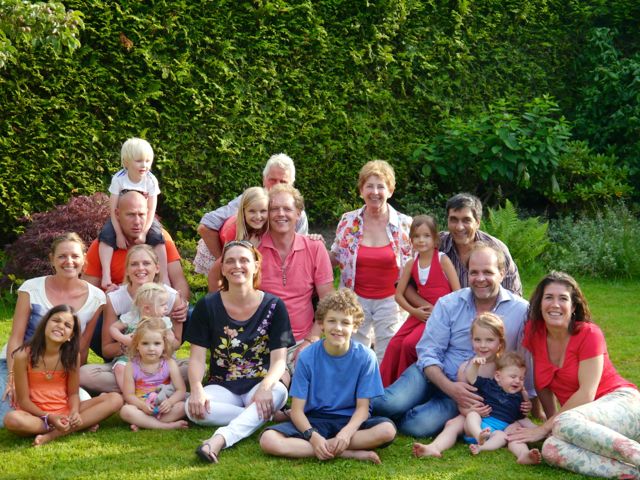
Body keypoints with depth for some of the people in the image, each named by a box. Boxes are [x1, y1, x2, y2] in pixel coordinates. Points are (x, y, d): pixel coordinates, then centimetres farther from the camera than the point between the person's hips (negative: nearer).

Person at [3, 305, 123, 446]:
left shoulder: (72, 355, -4)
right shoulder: (24, 355, -13)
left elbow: (73, 393, 2)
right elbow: (23, 400, -10)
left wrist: (74, 413, -20)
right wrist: (49, 418, -24)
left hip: (65, 411, 4)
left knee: (115, 399, -14)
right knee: (12, 420, -39)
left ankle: (52, 435, -25)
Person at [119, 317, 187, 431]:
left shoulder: (170, 364, -2)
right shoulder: (131, 366, -3)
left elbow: (181, 390, -6)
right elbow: (128, 395, -6)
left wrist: (170, 402, -26)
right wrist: (142, 405, -25)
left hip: (163, 407, 1)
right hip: (141, 408, -1)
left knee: (182, 406, -27)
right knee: (125, 410, -31)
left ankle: (144, 424, -28)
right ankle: (166, 426, -33)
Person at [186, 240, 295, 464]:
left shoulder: (273, 306, -1)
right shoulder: (207, 306, 1)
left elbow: (279, 359, -6)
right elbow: (197, 357, -2)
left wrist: (265, 387, -28)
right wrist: (197, 390, -23)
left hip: (259, 385, 0)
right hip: (222, 386, 1)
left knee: (278, 392, -36)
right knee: (194, 408, -32)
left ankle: (219, 439, -48)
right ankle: (264, 417, -23)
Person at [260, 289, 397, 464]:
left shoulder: (365, 357, -7)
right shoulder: (307, 357, -7)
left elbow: (362, 407, -8)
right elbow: (297, 409, -8)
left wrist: (347, 431, -29)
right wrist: (313, 436, -28)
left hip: (350, 422, -1)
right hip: (314, 421, 1)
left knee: (387, 430, -31)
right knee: (268, 440, -27)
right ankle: (349, 453, -27)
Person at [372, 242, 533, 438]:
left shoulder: (521, 311, -6)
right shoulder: (448, 304, -1)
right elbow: (428, 352, -5)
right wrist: (449, 387, -21)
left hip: (475, 393, -1)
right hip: (434, 376, 1)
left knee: (420, 425, -29)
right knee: (392, 404, -29)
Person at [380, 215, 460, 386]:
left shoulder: (443, 260, -8)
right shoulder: (411, 264, 4)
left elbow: (457, 292, -9)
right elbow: (398, 294, 7)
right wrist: (414, 311, -7)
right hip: (421, 313, 5)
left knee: (410, 344, -22)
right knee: (394, 345, -12)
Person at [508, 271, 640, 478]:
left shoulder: (589, 334, -12)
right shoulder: (534, 332, 2)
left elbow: (586, 393, -16)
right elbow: (542, 384, 13)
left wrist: (546, 427, -16)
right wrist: (552, 420, 4)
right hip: (581, 415, 5)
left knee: (566, 424, -37)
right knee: (551, 449, -31)